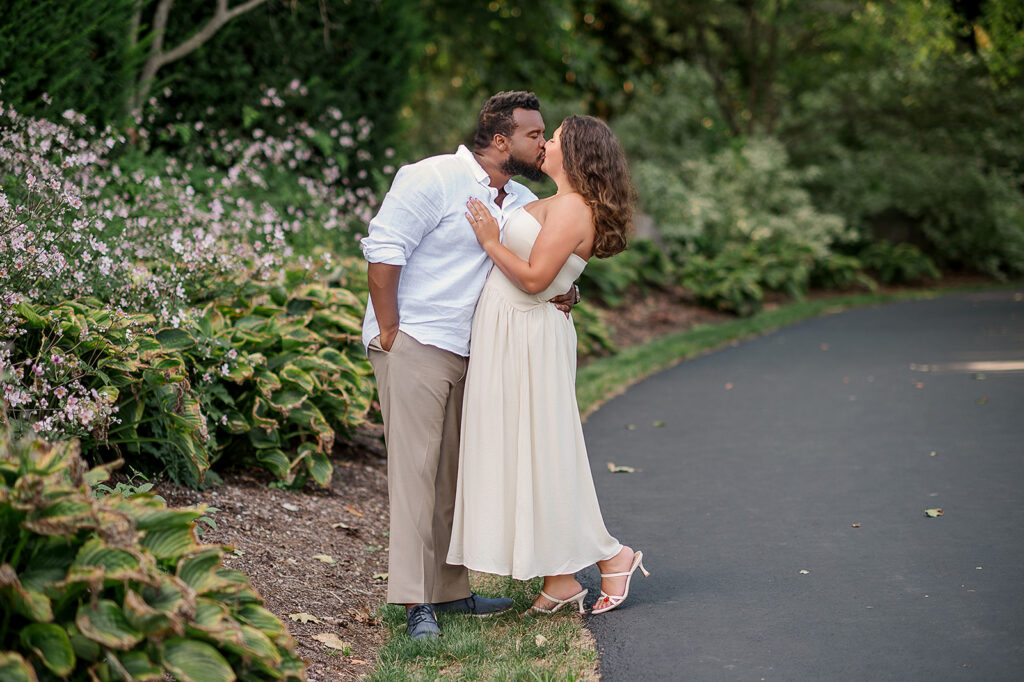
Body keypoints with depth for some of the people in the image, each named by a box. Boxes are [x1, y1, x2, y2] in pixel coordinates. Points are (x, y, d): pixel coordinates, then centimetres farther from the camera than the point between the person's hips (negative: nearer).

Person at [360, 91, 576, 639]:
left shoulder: (522, 203, 14)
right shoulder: (435, 179, -11)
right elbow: (383, 248, -14)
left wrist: (565, 290, -2)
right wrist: (388, 331, -15)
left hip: (469, 355, 8)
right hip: (412, 345, -8)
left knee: (452, 474, 12)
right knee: (414, 467, -11)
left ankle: (449, 589, 21)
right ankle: (415, 602, -11)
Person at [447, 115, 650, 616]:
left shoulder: (571, 208, -15)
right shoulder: (555, 204, 16)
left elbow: (534, 278, -22)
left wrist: (491, 242, -12)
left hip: (528, 336, -10)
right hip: (506, 333, 10)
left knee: (537, 452, -4)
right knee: (521, 453, 10)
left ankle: (610, 555, 8)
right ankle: (559, 581, 13)